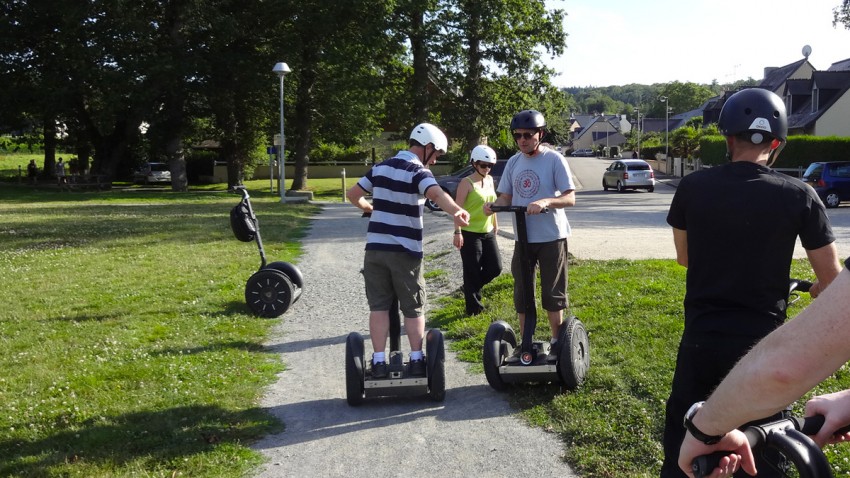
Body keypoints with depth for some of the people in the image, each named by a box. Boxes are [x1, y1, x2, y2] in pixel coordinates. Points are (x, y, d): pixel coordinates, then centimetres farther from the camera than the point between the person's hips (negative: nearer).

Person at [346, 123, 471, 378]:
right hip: (405, 251, -4)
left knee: (379, 306, 6)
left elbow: (353, 194, 18)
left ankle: (379, 362, 3)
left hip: (375, 247, 4)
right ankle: (416, 361, 9)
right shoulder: (418, 172, -9)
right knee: (413, 308, 9)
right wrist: (457, 211, -49)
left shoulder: (381, 167, 10)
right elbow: (437, 194, -31)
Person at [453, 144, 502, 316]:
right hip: (470, 234, -7)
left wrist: (495, 223, 23)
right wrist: (458, 232, -23)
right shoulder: (467, 183, -12)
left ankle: (472, 289, 29)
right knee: (472, 271, 0)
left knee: (495, 268, 6)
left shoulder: (490, 180, 9)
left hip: (488, 232, 7)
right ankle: (473, 306, 12)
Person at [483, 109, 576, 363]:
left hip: (551, 237, -5)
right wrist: (493, 205, -14)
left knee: (553, 293, 5)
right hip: (523, 238, 5)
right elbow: (506, 197, 8)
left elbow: (570, 198, -14)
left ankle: (557, 343, 20)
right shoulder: (513, 162, 6)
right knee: (521, 293, 11)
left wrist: (545, 202, -32)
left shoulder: (554, 159, -10)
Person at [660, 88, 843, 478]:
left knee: (681, 433, 19)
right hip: (762, 344, -1)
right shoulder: (798, 196, -10)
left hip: (701, 339, 1)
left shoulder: (692, 187, -6)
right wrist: (814, 293, 19)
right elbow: (831, 281, -3)